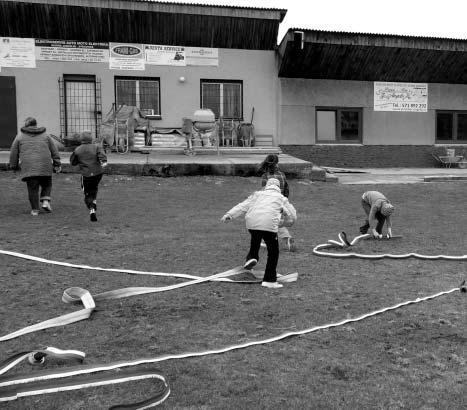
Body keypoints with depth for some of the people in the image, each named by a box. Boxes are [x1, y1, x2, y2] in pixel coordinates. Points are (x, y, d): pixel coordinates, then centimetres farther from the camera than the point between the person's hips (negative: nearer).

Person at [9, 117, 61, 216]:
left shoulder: (20, 137, 10)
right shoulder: (45, 136, 14)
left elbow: (13, 154, 12)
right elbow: (54, 151, 13)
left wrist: (14, 166, 22)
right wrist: (57, 164, 16)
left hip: (29, 168, -1)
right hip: (45, 166, 1)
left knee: (32, 189, 3)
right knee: (46, 185, 18)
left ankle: (35, 209, 4)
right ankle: (45, 201, -2)